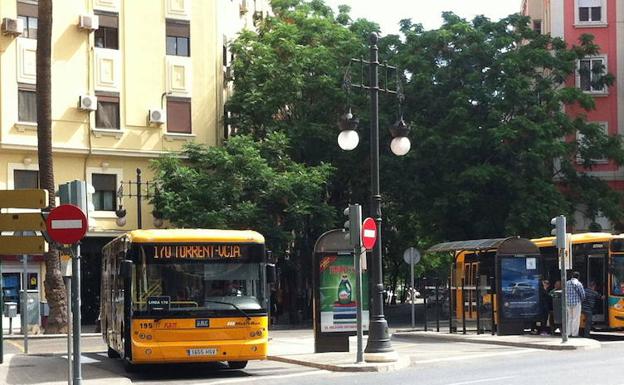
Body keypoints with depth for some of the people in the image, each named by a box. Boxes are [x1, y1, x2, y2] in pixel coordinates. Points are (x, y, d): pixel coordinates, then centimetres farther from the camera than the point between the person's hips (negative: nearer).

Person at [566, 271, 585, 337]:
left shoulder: (567, 283, 6)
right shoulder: (578, 284, -8)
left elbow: (565, 293, 6)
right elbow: (583, 294, -6)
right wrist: (581, 300, 12)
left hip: (568, 303, 5)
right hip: (576, 303, -5)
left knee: (569, 318, 13)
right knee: (576, 318, 0)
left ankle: (568, 332, 12)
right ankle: (574, 333, -1)